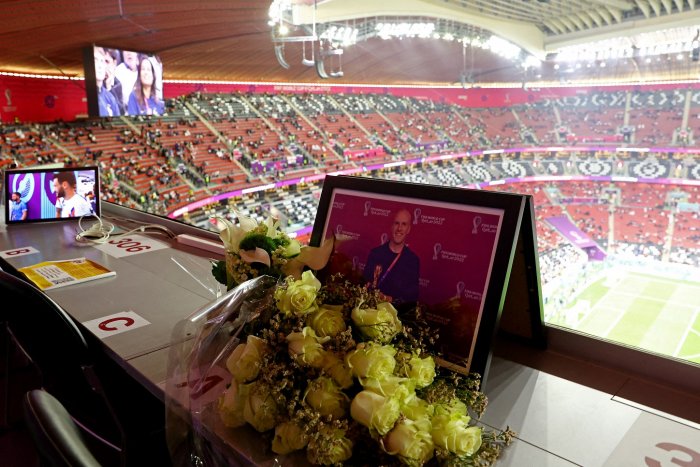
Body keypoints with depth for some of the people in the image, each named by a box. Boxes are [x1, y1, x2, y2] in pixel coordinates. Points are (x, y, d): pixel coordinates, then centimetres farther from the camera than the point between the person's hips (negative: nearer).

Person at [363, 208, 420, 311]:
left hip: (398, 310, 1)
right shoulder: (375, 253, 4)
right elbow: (365, 283, 6)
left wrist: (392, 300, -11)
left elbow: (413, 295, 2)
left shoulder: (413, 260, 3)